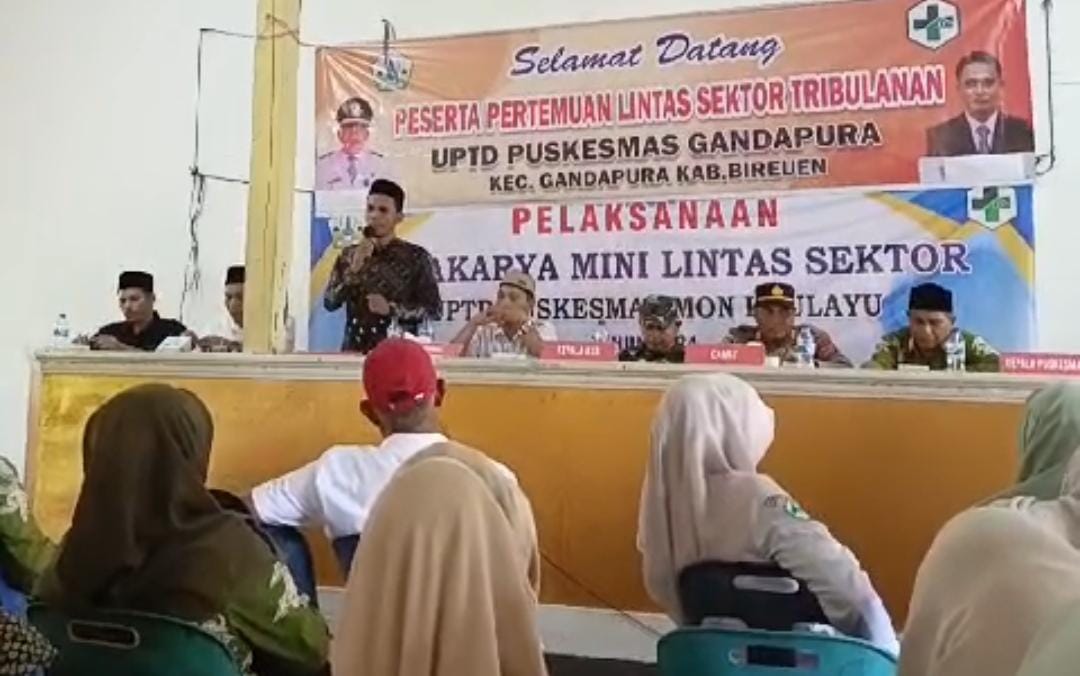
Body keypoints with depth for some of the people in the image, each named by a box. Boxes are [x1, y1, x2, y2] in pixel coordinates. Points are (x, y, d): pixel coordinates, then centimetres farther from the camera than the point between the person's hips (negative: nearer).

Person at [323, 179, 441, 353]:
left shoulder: (416, 256, -1)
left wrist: (391, 309, -15)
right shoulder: (349, 254, 8)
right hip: (355, 349, 2)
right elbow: (329, 303, 1)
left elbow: (432, 308, -4)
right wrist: (354, 269, -11)